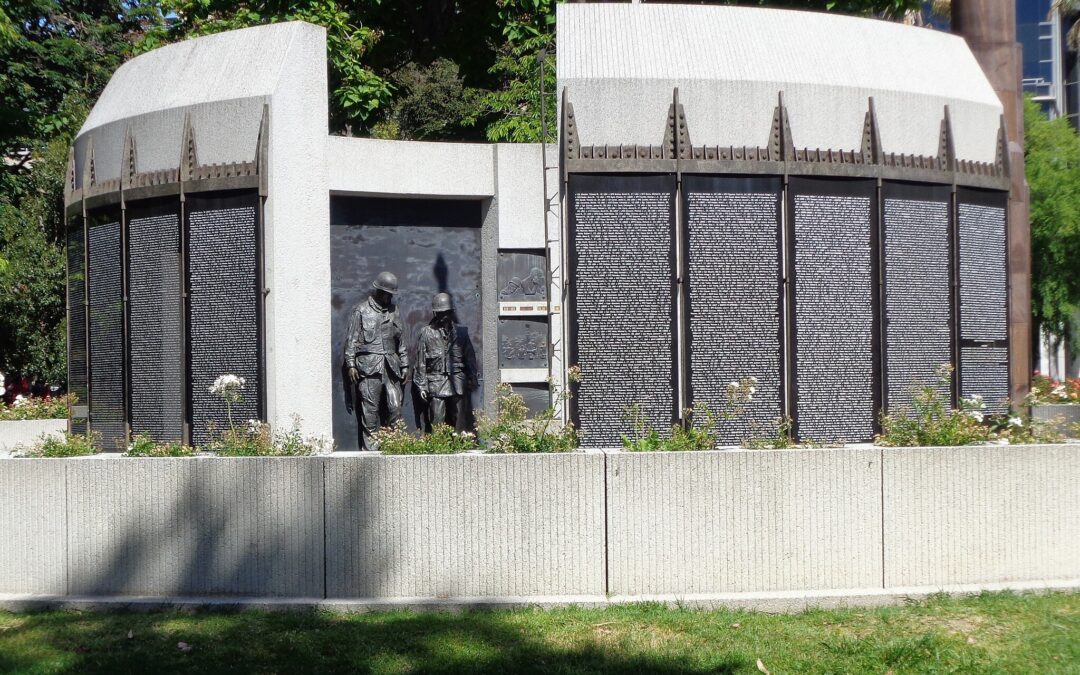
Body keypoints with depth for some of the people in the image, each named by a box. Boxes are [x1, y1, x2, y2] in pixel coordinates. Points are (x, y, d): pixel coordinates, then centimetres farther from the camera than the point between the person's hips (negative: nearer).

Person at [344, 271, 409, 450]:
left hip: (391, 366, 4)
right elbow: (351, 340, 1)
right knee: (370, 408, -4)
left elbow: (401, 340, 20)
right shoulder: (361, 311, 4)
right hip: (369, 366, -4)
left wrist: (404, 365, 16)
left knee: (395, 407, -3)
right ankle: (370, 446, 0)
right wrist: (351, 364, -7)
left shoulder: (394, 311, 17)